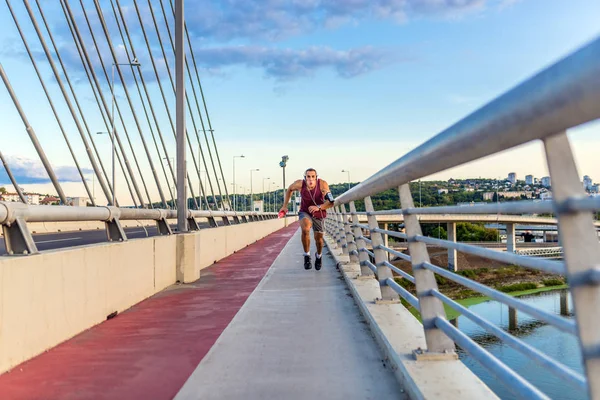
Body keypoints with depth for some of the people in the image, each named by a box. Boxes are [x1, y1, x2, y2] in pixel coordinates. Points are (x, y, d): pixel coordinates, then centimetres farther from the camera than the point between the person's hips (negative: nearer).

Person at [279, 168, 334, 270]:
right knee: (305, 229, -33)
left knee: (318, 239, 11)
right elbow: (290, 189, 2)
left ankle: (319, 256, 46)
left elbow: (331, 203, -24)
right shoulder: (300, 184, -21)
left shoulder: (323, 184, -25)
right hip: (305, 212, -1)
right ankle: (307, 256, -14)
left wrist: (319, 207, -39)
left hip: (318, 215, 1)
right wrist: (285, 206, 2)